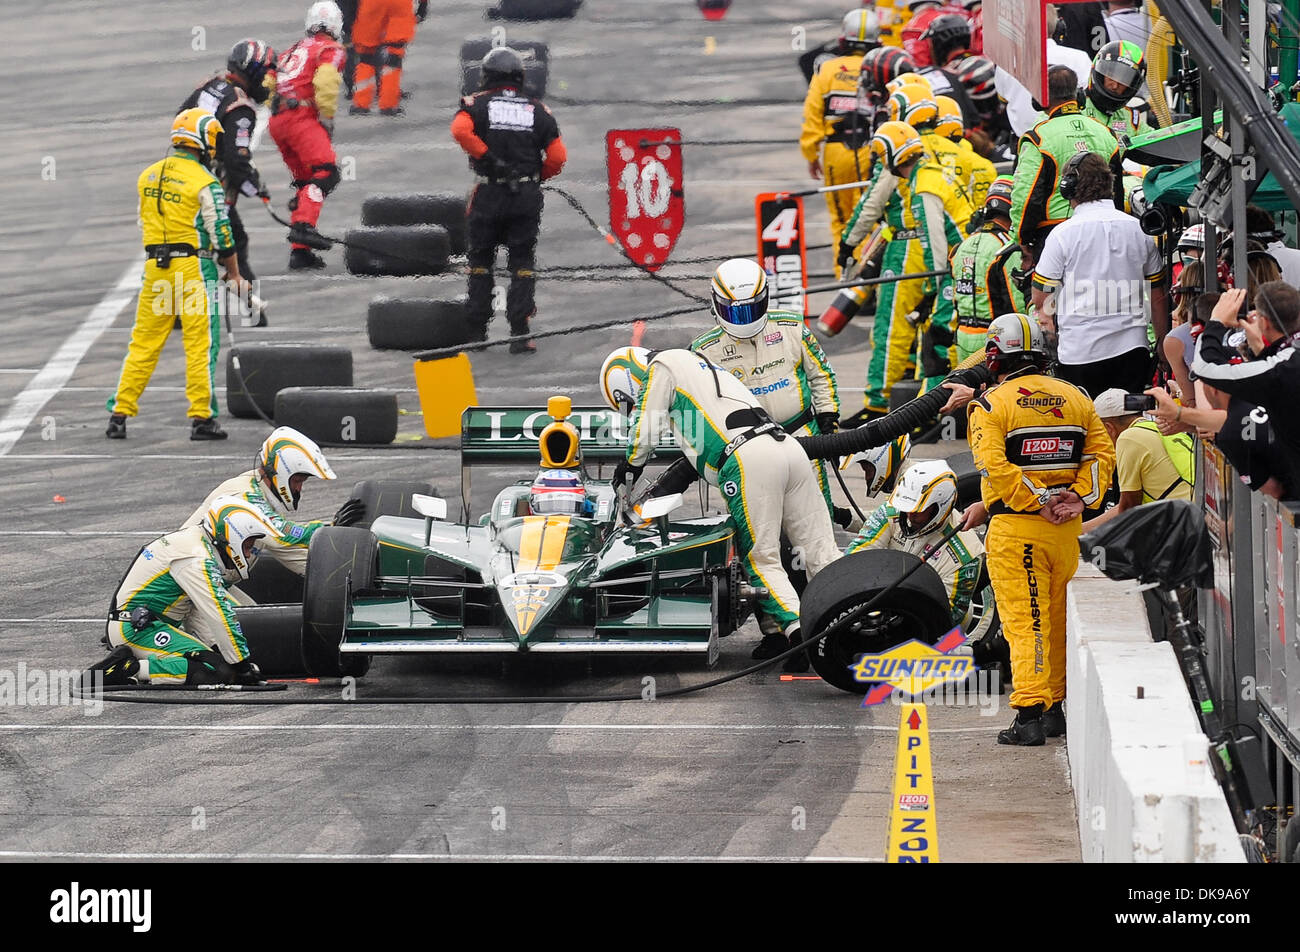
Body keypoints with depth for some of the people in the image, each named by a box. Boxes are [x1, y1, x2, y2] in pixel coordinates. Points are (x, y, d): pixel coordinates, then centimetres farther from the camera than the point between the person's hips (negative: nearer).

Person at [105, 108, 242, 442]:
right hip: (194, 267, -5)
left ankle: (119, 414, 9)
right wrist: (234, 276, 4)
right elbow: (221, 236, -7)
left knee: (144, 343, 10)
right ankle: (201, 418, -1)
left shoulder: (148, 177, 8)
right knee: (200, 346, 0)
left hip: (155, 266, 5)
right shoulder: (204, 183, -10)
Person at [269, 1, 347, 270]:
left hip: (277, 122, 8)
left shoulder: (293, 50, 26)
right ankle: (304, 226, -39)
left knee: (305, 182, 13)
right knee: (326, 173, -18)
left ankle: (299, 252, 9)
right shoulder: (331, 51, 3)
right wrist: (328, 119, -7)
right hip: (302, 117, -8)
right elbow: (325, 83, -15)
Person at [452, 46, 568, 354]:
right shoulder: (537, 109, 8)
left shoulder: (477, 103, 1)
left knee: (481, 259, 12)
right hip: (527, 196, 1)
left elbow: (460, 130, -21)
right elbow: (558, 157, 1)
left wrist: (486, 156, -14)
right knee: (522, 263, 5)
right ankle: (520, 333, -4)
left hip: (489, 193, -1)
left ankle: (477, 329, 14)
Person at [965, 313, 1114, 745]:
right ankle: (1053, 707, 24)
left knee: (1024, 619, -5)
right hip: (1066, 530, 5)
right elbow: (1101, 454, 5)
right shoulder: (1075, 398, 10)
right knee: (1057, 618, 16)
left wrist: (1037, 502, -14)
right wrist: (1079, 497, -4)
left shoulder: (990, 404, -6)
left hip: (1014, 527, -5)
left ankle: (1030, 713, -12)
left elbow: (993, 466, -17)